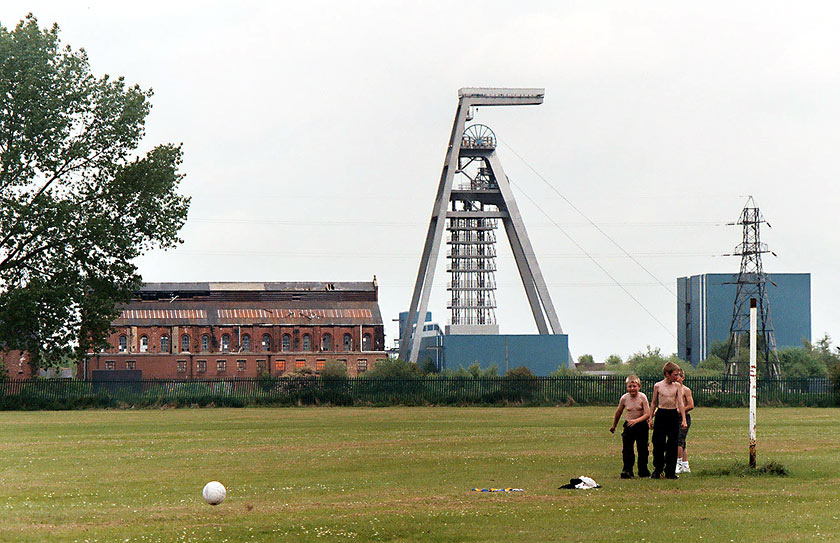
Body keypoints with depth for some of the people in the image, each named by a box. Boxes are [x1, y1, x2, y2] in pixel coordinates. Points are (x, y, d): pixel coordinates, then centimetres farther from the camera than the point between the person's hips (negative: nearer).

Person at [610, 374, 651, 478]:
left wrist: (636, 420, -32)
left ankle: (643, 471, 21)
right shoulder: (624, 398, -5)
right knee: (627, 449, -9)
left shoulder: (642, 397, -12)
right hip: (628, 425, 1)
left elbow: (647, 414, -18)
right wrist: (614, 426, 20)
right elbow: (618, 412, 11)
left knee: (642, 449, 7)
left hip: (641, 426, -1)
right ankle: (627, 471, -7)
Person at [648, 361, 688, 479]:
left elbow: (680, 403, -1)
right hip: (661, 415, -1)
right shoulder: (658, 386, 1)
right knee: (659, 443, -2)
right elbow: (653, 403, 10)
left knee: (672, 444, 1)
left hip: (674, 415, 1)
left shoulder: (677, 386, 2)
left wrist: (683, 419, -8)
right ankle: (657, 470, 13)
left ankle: (670, 472, 9)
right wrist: (651, 418, 8)